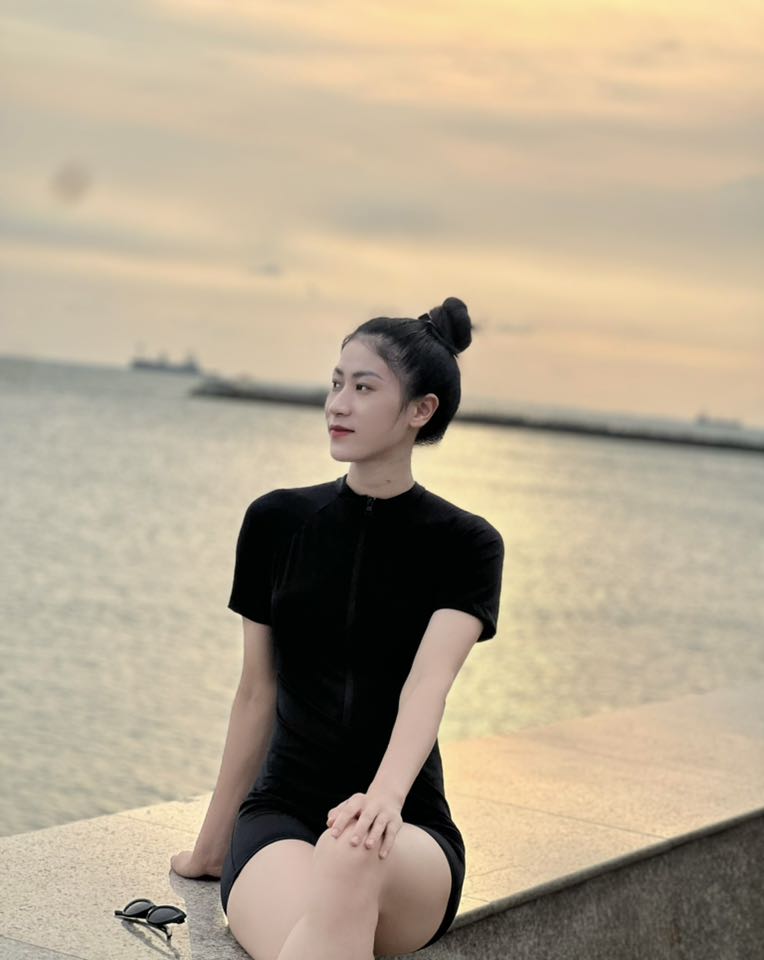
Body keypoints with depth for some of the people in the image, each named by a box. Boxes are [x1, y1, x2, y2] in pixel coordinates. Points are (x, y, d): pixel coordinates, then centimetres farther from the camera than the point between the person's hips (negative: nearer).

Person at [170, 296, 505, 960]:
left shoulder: (465, 545, 0)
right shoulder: (276, 523, 6)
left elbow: (427, 684, -18)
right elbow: (256, 693, 13)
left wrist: (385, 796, -38)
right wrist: (212, 847, 18)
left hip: (407, 835, -1)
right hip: (281, 811, 1)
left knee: (350, 859, -41)